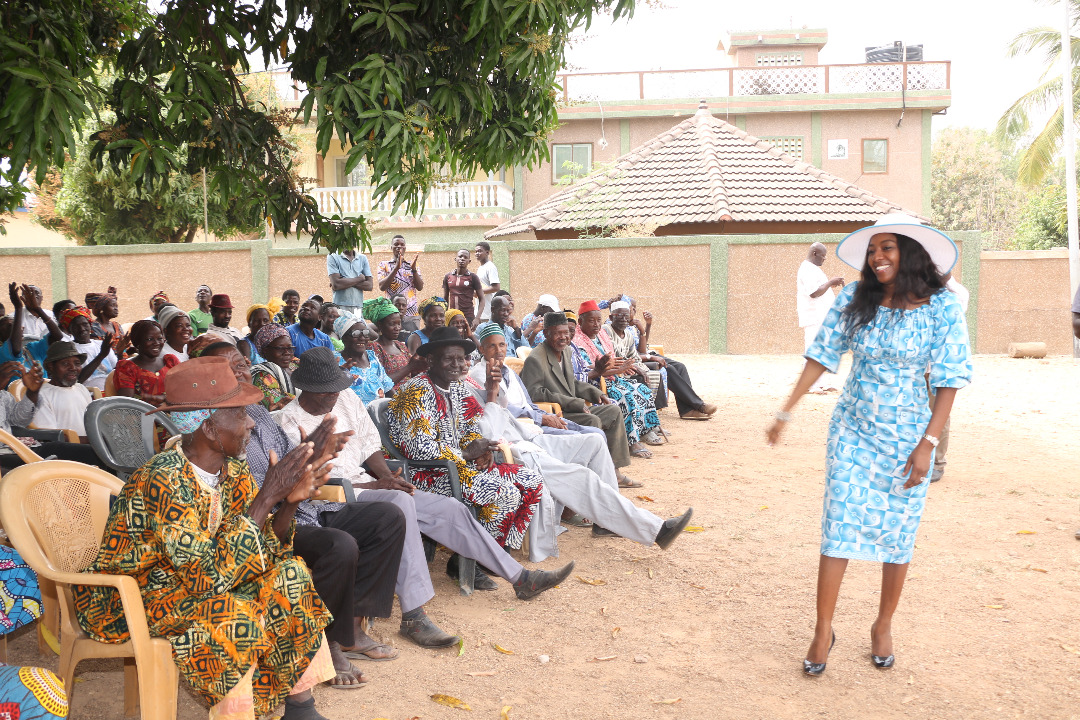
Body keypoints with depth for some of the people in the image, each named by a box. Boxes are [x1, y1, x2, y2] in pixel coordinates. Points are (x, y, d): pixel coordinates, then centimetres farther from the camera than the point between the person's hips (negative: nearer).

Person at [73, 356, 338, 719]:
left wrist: (290, 500, -22)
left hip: (188, 582, 8)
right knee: (233, 615, -31)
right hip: (125, 600, -8)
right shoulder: (165, 481, -29)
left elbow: (265, 549, -4)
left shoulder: (232, 471, -5)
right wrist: (266, 496, -34)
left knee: (288, 572, -6)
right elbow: (210, 577, -34)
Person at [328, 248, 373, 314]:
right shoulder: (332, 257, 3)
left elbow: (370, 285, 4)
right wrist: (360, 278, -2)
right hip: (340, 306, -3)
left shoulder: (363, 258, 13)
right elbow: (336, 285, -10)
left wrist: (345, 282, -6)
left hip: (358, 307, 3)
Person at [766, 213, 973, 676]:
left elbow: (948, 381, -9)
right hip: (853, 431, 1)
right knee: (838, 528, 0)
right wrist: (786, 413, 2)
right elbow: (821, 357, 2)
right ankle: (823, 630, 11)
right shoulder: (853, 300, -3)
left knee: (897, 533, 10)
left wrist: (927, 444, -14)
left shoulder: (942, 308, -10)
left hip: (906, 438, -1)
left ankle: (883, 626, 29)